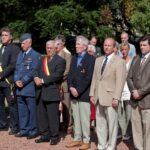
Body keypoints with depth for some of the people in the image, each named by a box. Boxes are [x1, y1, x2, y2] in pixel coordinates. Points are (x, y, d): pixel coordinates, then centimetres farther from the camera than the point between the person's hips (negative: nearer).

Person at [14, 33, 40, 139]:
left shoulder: (35, 55, -5)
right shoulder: (20, 55, 18)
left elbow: (33, 71, -12)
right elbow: (17, 69, 16)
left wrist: (23, 81, -14)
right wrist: (16, 80, -2)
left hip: (30, 88, -7)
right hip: (20, 88, 7)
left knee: (32, 110, -2)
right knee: (22, 110, 11)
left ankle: (33, 131, 8)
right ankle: (24, 130, 20)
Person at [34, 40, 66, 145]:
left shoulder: (60, 60, -5)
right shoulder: (42, 59, 19)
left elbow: (57, 75, -16)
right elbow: (37, 71, 14)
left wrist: (43, 80, -16)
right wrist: (36, 78, -9)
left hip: (52, 92, -7)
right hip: (41, 91, 7)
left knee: (52, 116, -2)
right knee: (41, 115, 12)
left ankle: (54, 137, 9)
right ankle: (44, 135, 23)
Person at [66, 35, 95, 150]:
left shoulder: (91, 59, -7)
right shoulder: (74, 58, 15)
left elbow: (88, 78, -14)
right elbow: (70, 74, 12)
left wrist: (78, 90, -15)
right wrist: (71, 87, -5)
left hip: (84, 94, -6)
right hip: (74, 93, 6)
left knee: (85, 118, -1)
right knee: (76, 118, 11)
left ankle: (86, 141, 9)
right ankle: (77, 139, 21)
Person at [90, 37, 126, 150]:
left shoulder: (119, 61, -5)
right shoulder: (98, 60, 14)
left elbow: (120, 81, -11)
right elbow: (94, 78, 14)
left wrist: (116, 98, -17)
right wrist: (92, 94, 6)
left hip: (110, 97, -6)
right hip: (99, 97, 6)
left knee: (112, 124, 2)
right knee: (100, 124, 12)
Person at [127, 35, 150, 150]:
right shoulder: (136, 59, 15)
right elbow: (129, 77, 13)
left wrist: (140, 92, -13)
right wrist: (133, 91, -3)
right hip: (135, 100, 6)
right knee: (136, 127, 10)